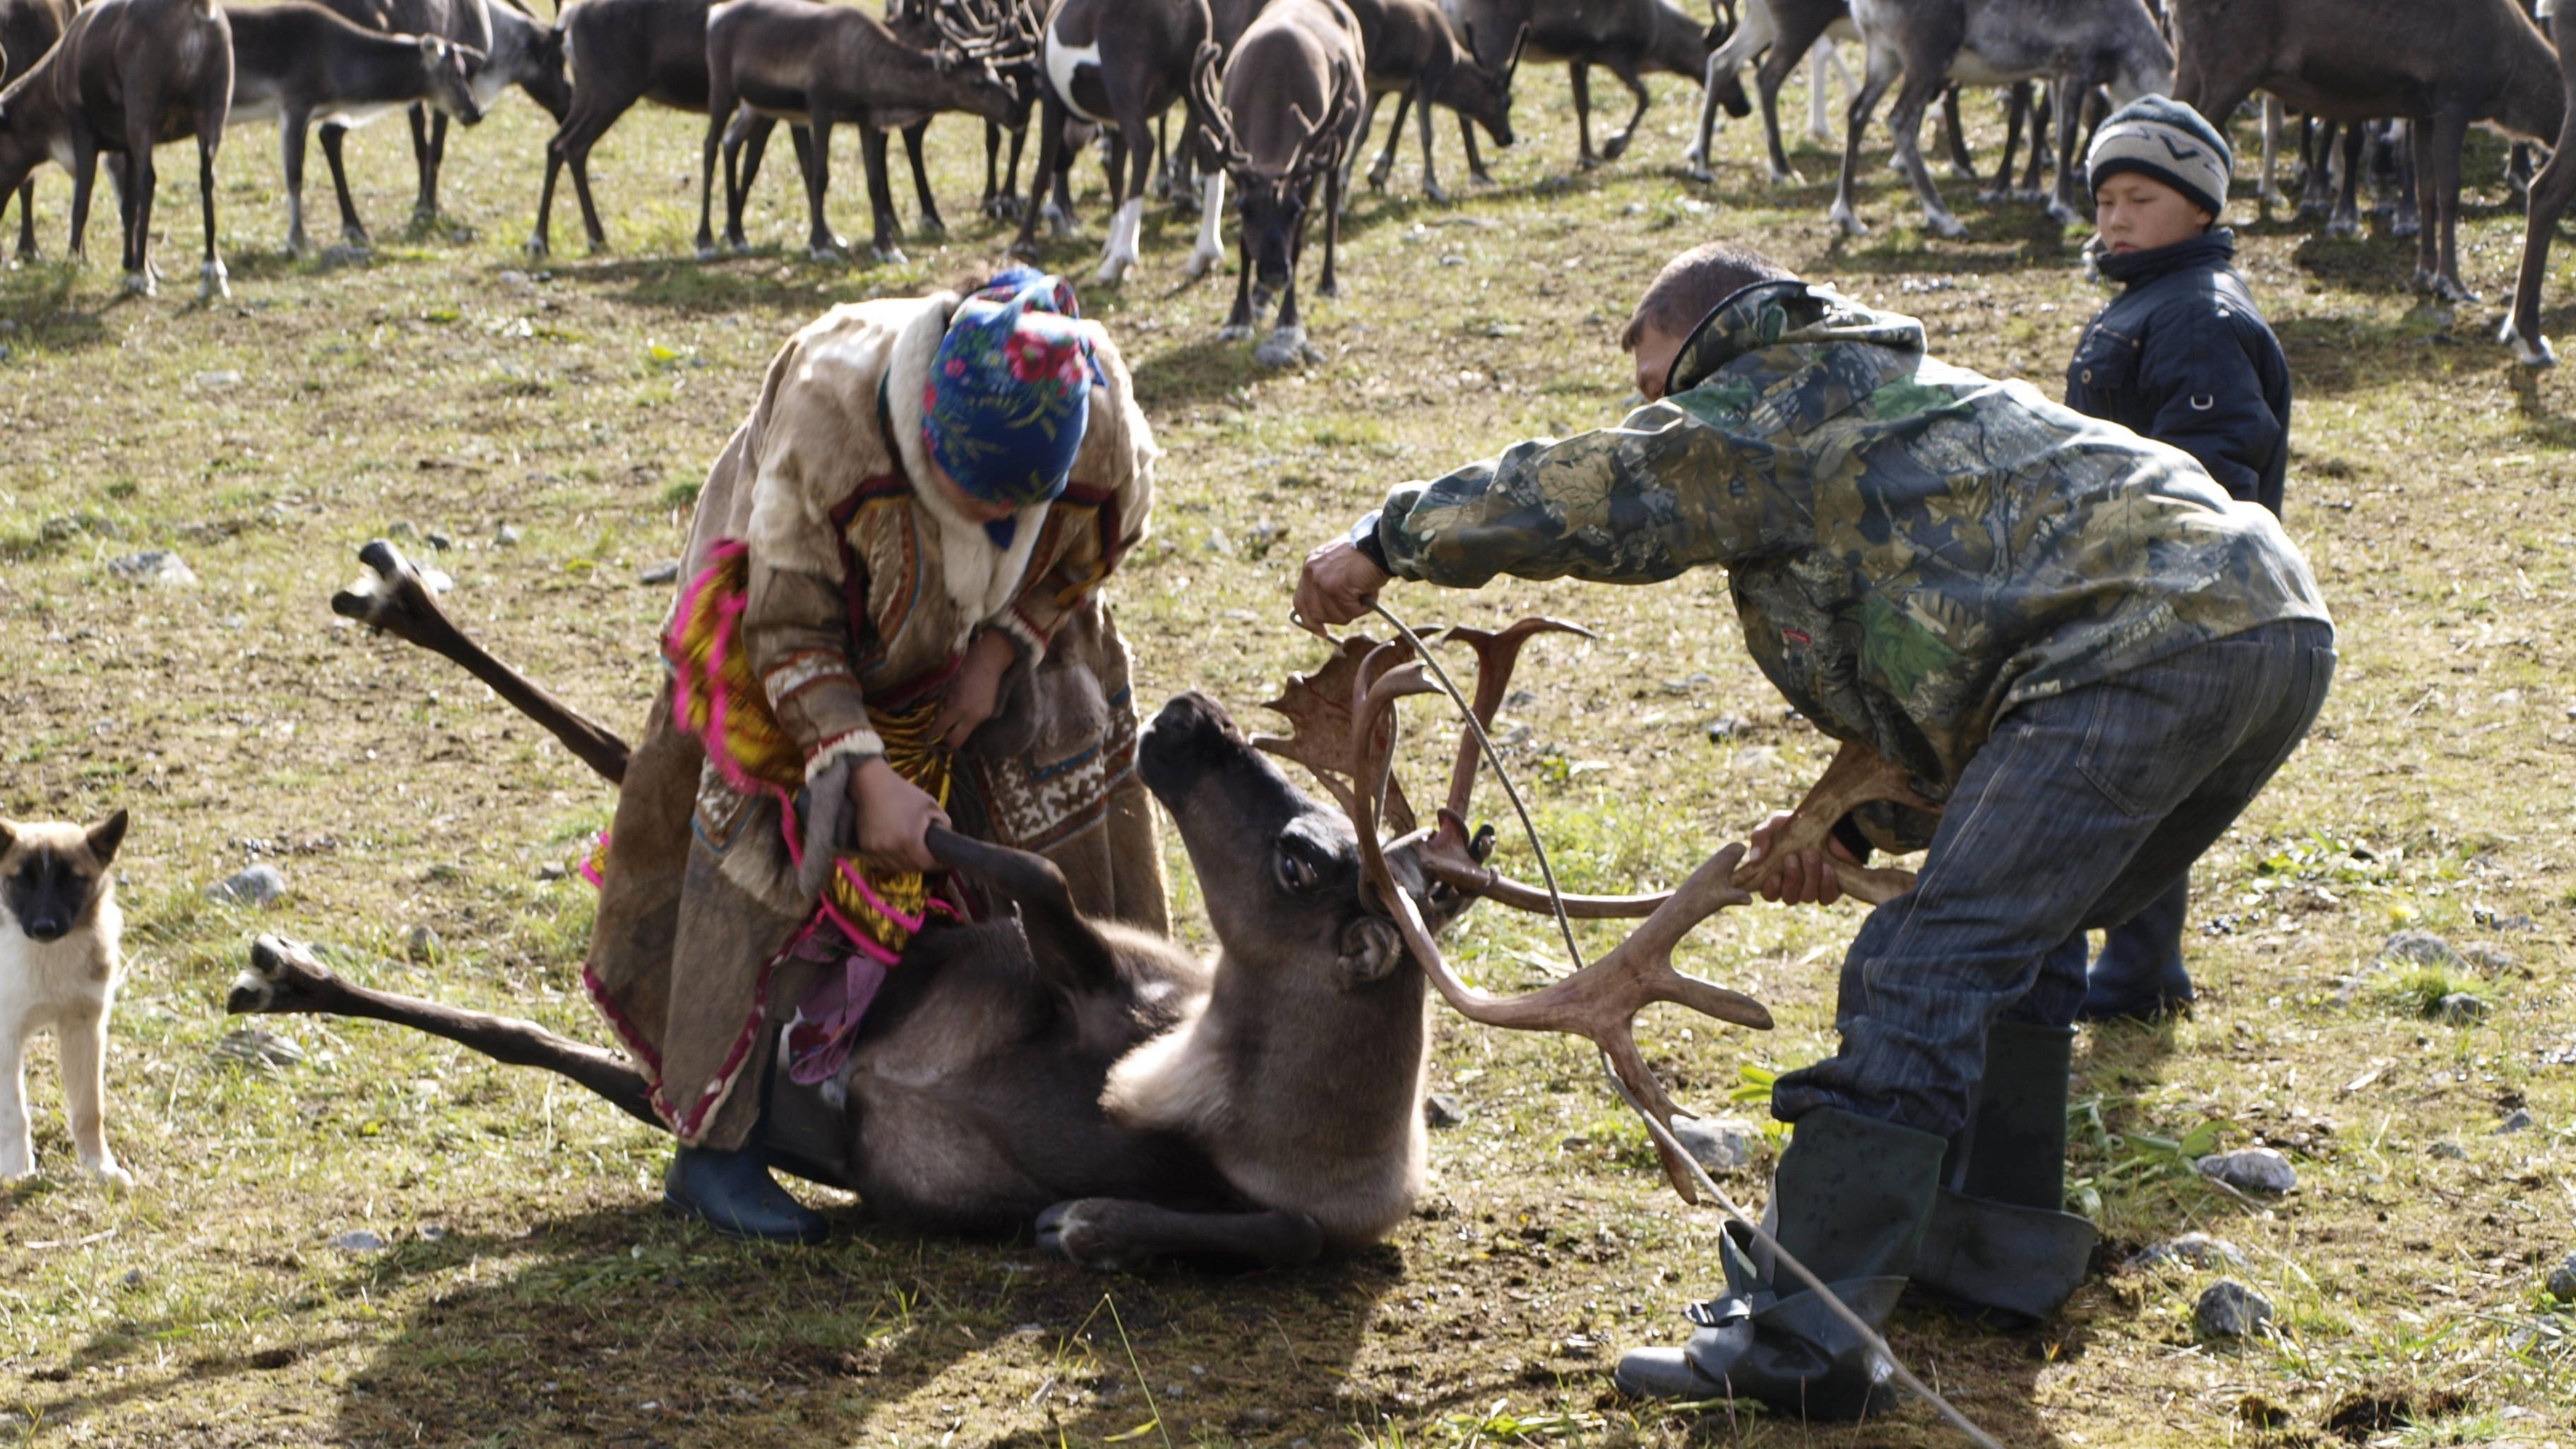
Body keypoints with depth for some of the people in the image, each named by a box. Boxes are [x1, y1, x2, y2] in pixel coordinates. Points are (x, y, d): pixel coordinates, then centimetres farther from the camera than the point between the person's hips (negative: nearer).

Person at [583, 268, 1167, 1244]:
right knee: (769, 842, -16)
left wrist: (999, 656, -14)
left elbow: (1087, 551, -3)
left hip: (974, 638, 4)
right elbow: (790, 628, -29)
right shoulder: (830, 406, -41)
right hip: (790, 589, -4)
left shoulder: (1105, 431, -31)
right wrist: (865, 774, -35)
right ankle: (713, 1147, -11)